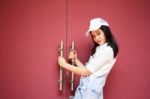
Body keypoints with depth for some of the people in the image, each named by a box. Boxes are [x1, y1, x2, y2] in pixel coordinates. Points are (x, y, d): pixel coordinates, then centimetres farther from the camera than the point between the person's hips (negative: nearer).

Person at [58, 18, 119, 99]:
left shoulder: (107, 50, -17)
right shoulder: (99, 49, 13)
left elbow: (86, 72, -15)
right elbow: (87, 70, 11)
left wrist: (64, 65, -6)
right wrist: (75, 59, 8)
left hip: (91, 89, -8)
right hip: (84, 87, 8)